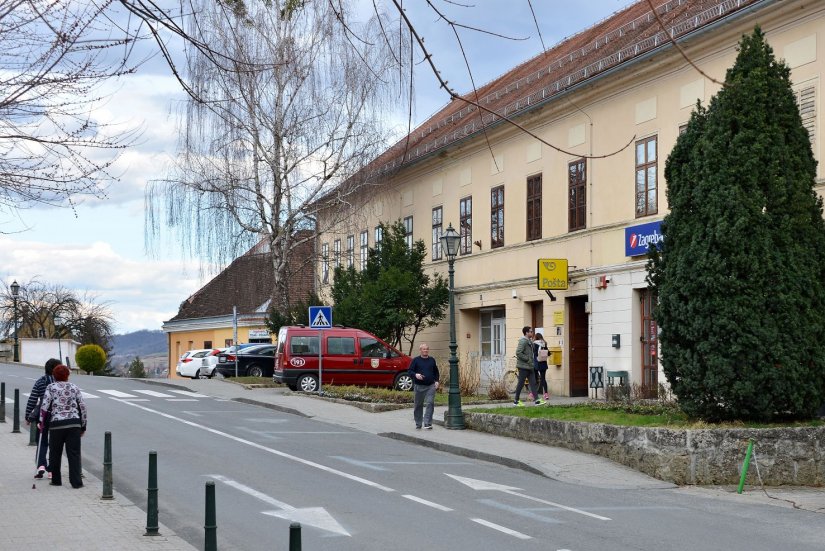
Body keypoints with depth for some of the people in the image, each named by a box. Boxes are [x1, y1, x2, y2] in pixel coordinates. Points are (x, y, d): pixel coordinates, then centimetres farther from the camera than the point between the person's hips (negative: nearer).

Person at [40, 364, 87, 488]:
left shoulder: (51, 388, -1)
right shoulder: (74, 388, 7)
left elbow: (44, 406, -8)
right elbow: (83, 407, 6)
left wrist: (42, 422, 5)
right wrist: (83, 426, 13)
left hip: (56, 424, -1)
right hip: (74, 424, 2)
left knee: (55, 454, 13)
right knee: (74, 453, 1)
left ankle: (56, 480, 20)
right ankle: (76, 482, -5)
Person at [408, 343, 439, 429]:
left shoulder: (432, 360, 11)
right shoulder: (416, 360, 3)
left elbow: (436, 372, 20)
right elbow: (410, 371, 0)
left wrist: (436, 381, 6)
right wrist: (415, 375, -20)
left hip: (431, 386, 1)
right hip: (419, 386, -1)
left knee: (430, 403, -12)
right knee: (418, 405, 7)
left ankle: (427, 423, -13)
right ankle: (418, 424, 19)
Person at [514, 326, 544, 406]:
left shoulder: (530, 341, 16)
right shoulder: (523, 341, -15)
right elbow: (518, 353, -24)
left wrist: (532, 362, 11)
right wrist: (527, 359, -18)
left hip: (530, 366, 9)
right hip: (523, 366, -9)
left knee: (533, 383, 4)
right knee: (521, 383, -1)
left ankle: (537, 400, 1)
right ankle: (516, 400, 9)